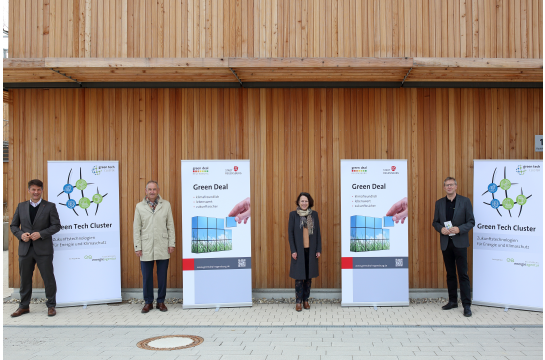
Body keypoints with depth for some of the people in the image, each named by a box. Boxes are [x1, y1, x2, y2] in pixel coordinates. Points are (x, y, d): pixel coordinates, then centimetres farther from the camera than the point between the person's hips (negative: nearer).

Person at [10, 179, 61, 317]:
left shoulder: (50, 206, 0)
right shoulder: (21, 206, 11)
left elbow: (56, 225, -4)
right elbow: (13, 225, 13)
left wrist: (41, 234, -15)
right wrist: (21, 234, -7)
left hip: (43, 249, -3)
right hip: (25, 249, 3)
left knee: (48, 278, 2)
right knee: (25, 279, 11)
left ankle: (51, 306, 15)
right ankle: (24, 306, 24)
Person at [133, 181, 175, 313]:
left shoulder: (166, 205, 6)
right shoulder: (139, 206, 6)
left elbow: (170, 225, 6)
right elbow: (136, 228, 5)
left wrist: (172, 243, 1)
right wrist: (137, 246, 0)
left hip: (162, 247, 0)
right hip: (146, 248, 0)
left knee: (162, 276, 6)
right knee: (147, 276, 5)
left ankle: (161, 301, 18)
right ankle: (148, 302, 17)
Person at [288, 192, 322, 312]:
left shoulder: (314, 214, 5)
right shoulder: (293, 214, -2)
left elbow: (318, 233, 7)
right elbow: (290, 233, -2)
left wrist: (318, 249, 2)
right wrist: (293, 250, -8)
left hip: (311, 250, 3)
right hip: (298, 251, -2)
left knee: (309, 276, 8)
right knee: (299, 277, 1)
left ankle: (306, 300, 20)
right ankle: (298, 301, 11)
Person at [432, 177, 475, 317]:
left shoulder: (465, 201, -2)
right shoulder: (439, 203, 8)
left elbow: (471, 222, -3)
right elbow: (435, 222, 11)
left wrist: (459, 229, -18)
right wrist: (441, 229, -10)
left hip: (460, 242, -4)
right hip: (446, 243, 4)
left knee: (463, 274, -4)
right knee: (450, 274, 12)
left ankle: (466, 305, -1)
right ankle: (452, 301, 22)